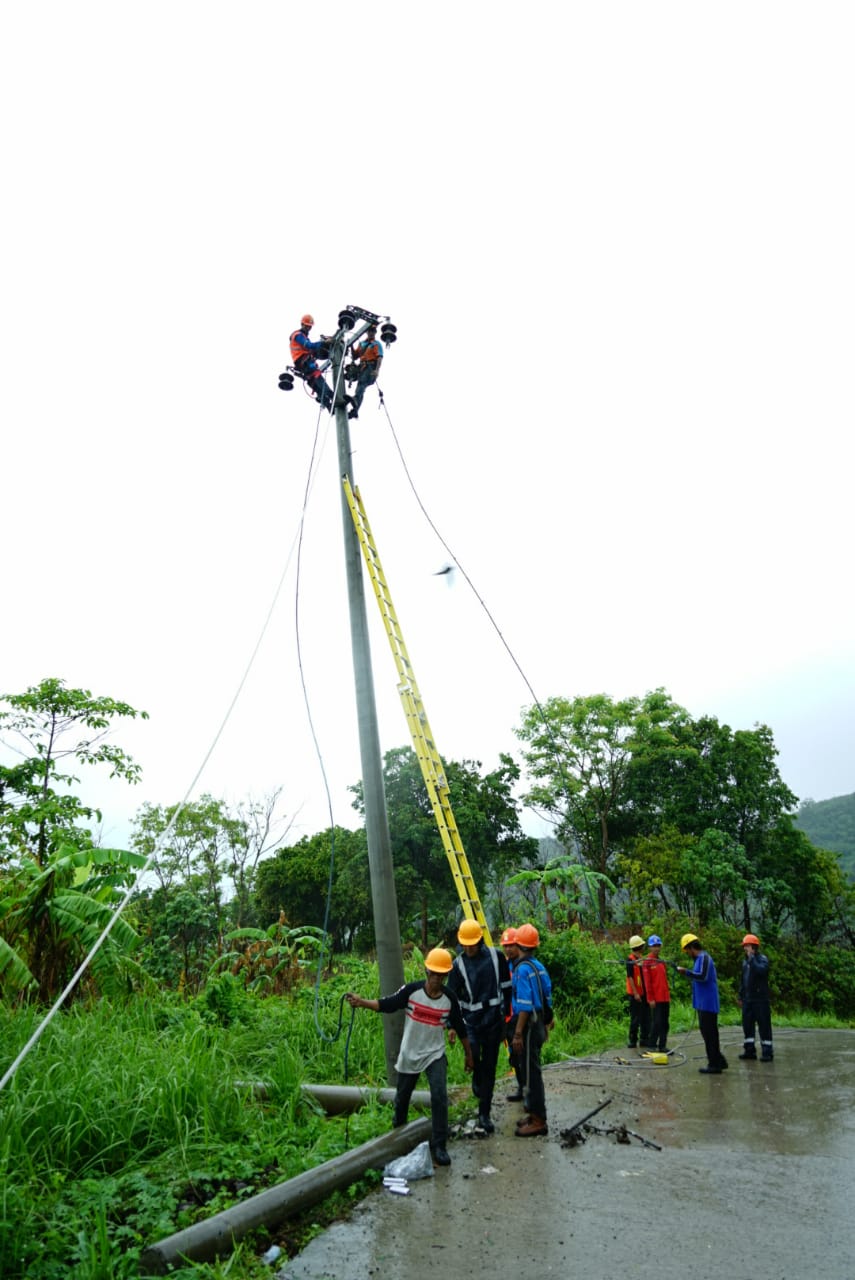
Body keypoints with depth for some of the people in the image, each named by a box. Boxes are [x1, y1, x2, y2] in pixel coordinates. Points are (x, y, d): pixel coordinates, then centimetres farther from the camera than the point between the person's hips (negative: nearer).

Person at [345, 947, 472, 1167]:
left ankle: (438, 1146, -2)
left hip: (435, 1055, 0)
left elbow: (460, 1027, 0)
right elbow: (387, 1005, -19)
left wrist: (468, 1055, 8)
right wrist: (360, 1002, -34)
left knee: (439, 1097, -15)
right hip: (409, 1054, 1)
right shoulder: (411, 990, -17)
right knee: (402, 1096, 17)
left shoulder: (449, 998, -12)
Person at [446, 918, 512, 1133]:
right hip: (471, 1020, -1)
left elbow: (506, 986, 9)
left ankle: (484, 1115, 20)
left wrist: (506, 1011, 11)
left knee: (489, 1069, 7)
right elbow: (452, 996, 0)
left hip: (493, 1020, 1)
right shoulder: (458, 964, -5)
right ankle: (477, 1078, 13)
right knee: (473, 1055, -23)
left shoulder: (496, 957, -3)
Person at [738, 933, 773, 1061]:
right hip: (747, 999, 7)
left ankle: (767, 1052, 4)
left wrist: (751, 957, -22)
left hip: (760, 999, -7)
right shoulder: (745, 961, 16)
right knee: (747, 1024, 8)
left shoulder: (762, 959, -7)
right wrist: (741, 996, 18)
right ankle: (749, 1050, 16)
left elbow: (761, 970, -29)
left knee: (764, 1025, -2)